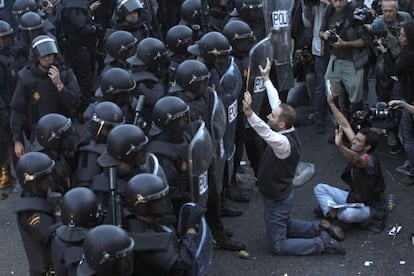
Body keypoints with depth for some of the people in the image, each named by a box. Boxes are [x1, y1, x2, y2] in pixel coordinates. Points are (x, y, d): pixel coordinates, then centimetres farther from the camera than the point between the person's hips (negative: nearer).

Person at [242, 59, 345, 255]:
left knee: (278, 245, 2)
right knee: (283, 227, 31)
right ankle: (320, 228, 20)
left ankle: (322, 243, 0)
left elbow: (265, 132, -52)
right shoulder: (288, 131, -7)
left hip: (276, 198, -9)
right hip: (281, 193, 9)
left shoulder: (284, 143, -32)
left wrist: (249, 113, -67)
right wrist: (266, 78, 9)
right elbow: (277, 103, 3)